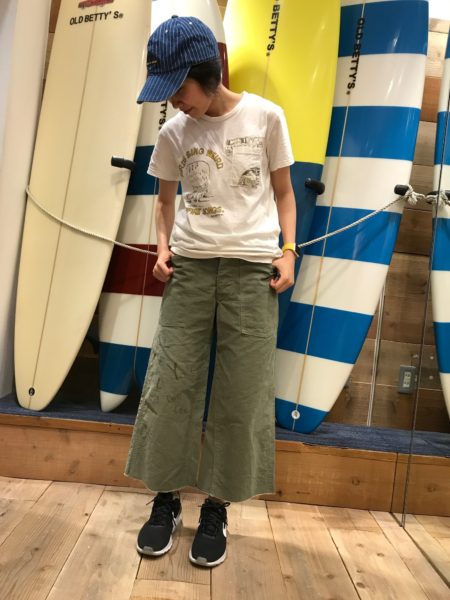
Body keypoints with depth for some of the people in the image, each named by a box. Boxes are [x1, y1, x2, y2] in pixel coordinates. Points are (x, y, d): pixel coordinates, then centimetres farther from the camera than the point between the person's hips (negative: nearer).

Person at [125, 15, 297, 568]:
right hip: (190, 265, 2)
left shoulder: (265, 117, 3)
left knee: (241, 393, -1)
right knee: (169, 384, -1)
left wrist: (287, 251, -4)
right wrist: (162, 247, 1)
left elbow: (283, 192, 9)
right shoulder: (174, 133, 8)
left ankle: (217, 508, 15)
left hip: (252, 267, -2)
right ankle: (166, 499, 17)